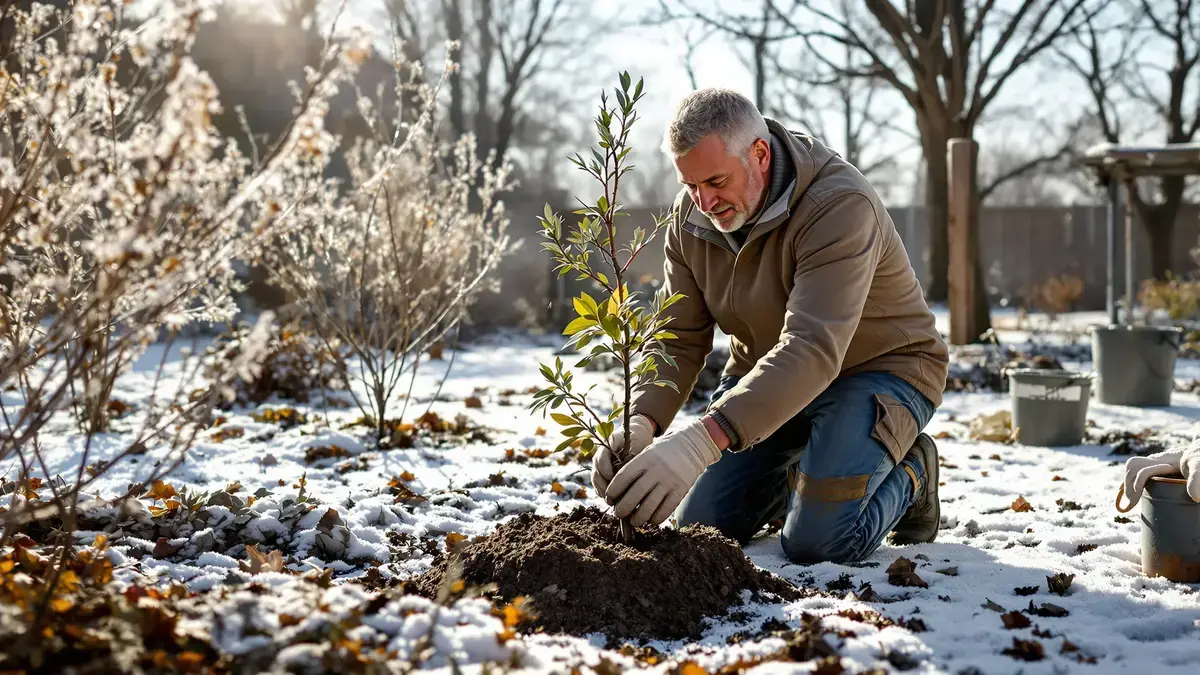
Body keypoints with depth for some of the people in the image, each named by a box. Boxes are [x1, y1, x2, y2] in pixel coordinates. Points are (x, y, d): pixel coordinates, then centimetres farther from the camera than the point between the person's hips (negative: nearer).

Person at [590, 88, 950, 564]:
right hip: (766, 371, 6)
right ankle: (798, 468, 27)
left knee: (818, 542, -23)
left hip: (877, 366, -6)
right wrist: (640, 423, -31)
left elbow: (813, 350, -43)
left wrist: (702, 439, -55)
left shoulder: (841, 206, -32)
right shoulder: (691, 217, -9)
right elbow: (677, 340, -9)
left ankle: (908, 472, 8)